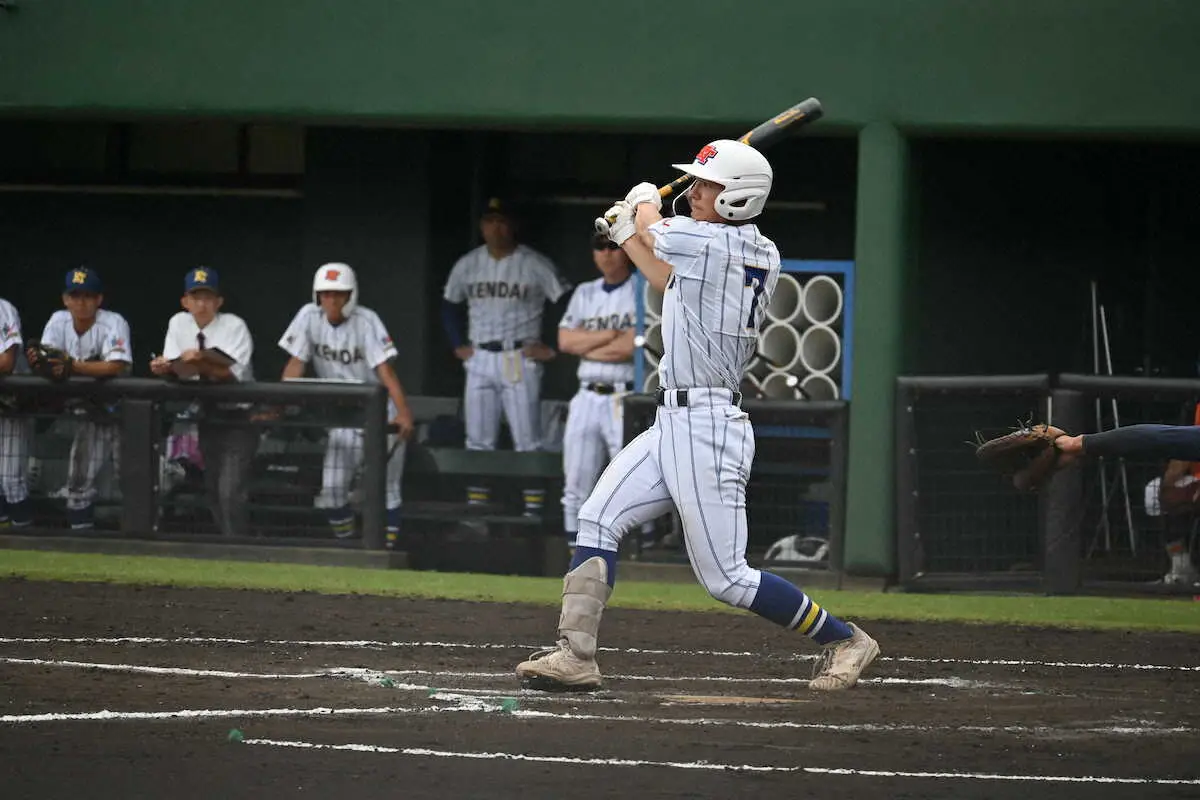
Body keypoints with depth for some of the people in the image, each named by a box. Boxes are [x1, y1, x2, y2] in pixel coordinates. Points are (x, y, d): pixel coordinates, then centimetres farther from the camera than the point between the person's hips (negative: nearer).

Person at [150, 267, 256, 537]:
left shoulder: (234, 326, -12)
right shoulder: (179, 324, 4)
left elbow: (234, 374, -24)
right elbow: (175, 369, -1)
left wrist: (201, 361, -37)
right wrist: (163, 367, -23)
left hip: (237, 417, -6)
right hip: (207, 418, 6)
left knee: (230, 491, -15)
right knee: (212, 489, 10)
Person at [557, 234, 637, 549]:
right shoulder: (585, 293, 17)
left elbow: (634, 346, -13)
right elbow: (565, 340, 4)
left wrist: (587, 346, -2)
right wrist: (612, 335, -6)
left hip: (628, 401, -6)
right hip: (587, 399, 6)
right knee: (576, 483, 6)